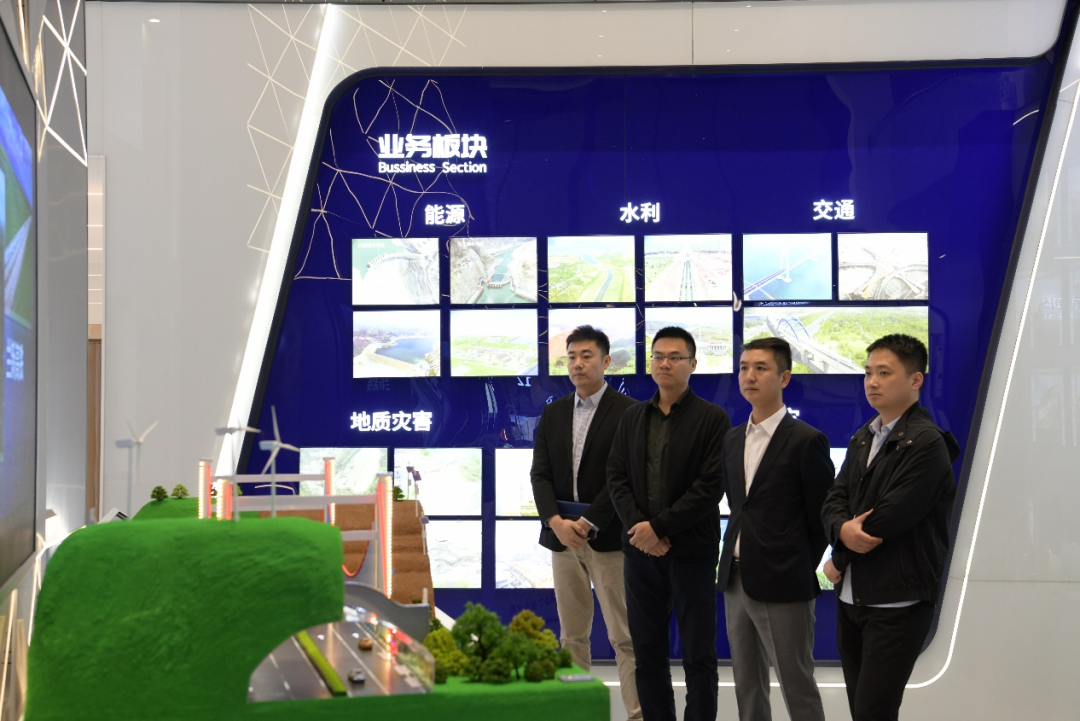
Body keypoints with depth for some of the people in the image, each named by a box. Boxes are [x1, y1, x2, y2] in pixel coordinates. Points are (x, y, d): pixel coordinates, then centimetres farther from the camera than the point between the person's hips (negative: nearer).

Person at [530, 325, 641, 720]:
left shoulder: (628, 412, -4)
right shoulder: (552, 413, 12)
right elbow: (540, 475, 6)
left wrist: (588, 523, -15)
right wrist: (557, 521, -9)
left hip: (608, 536, -5)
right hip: (562, 534, 5)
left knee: (624, 637, -4)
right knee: (571, 635, 9)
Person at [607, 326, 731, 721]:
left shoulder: (712, 418, -4)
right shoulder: (632, 417, 11)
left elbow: (711, 486, -11)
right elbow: (616, 477, 7)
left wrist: (659, 526, -14)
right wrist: (639, 527, -8)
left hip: (692, 551, -4)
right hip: (640, 551, 4)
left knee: (699, 656, 3)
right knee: (648, 654, 8)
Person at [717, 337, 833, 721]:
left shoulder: (807, 441, -10)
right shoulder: (732, 439, 11)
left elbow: (822, 518, -6)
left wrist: (802, 569, -1)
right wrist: (741, 554, 9)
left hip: (783, 586, -7)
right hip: (736, 579, 7)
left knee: (797, 689, 0)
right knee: (747, 686, 14)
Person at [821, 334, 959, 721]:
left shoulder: (926, 443, -13)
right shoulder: (862, 439, 14)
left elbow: (889, 518, -18)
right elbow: (833, 501, 9)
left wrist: (839, 562, -6)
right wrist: (843, 529, -15)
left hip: (897, 603, -8)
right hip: (852, 599, 8)